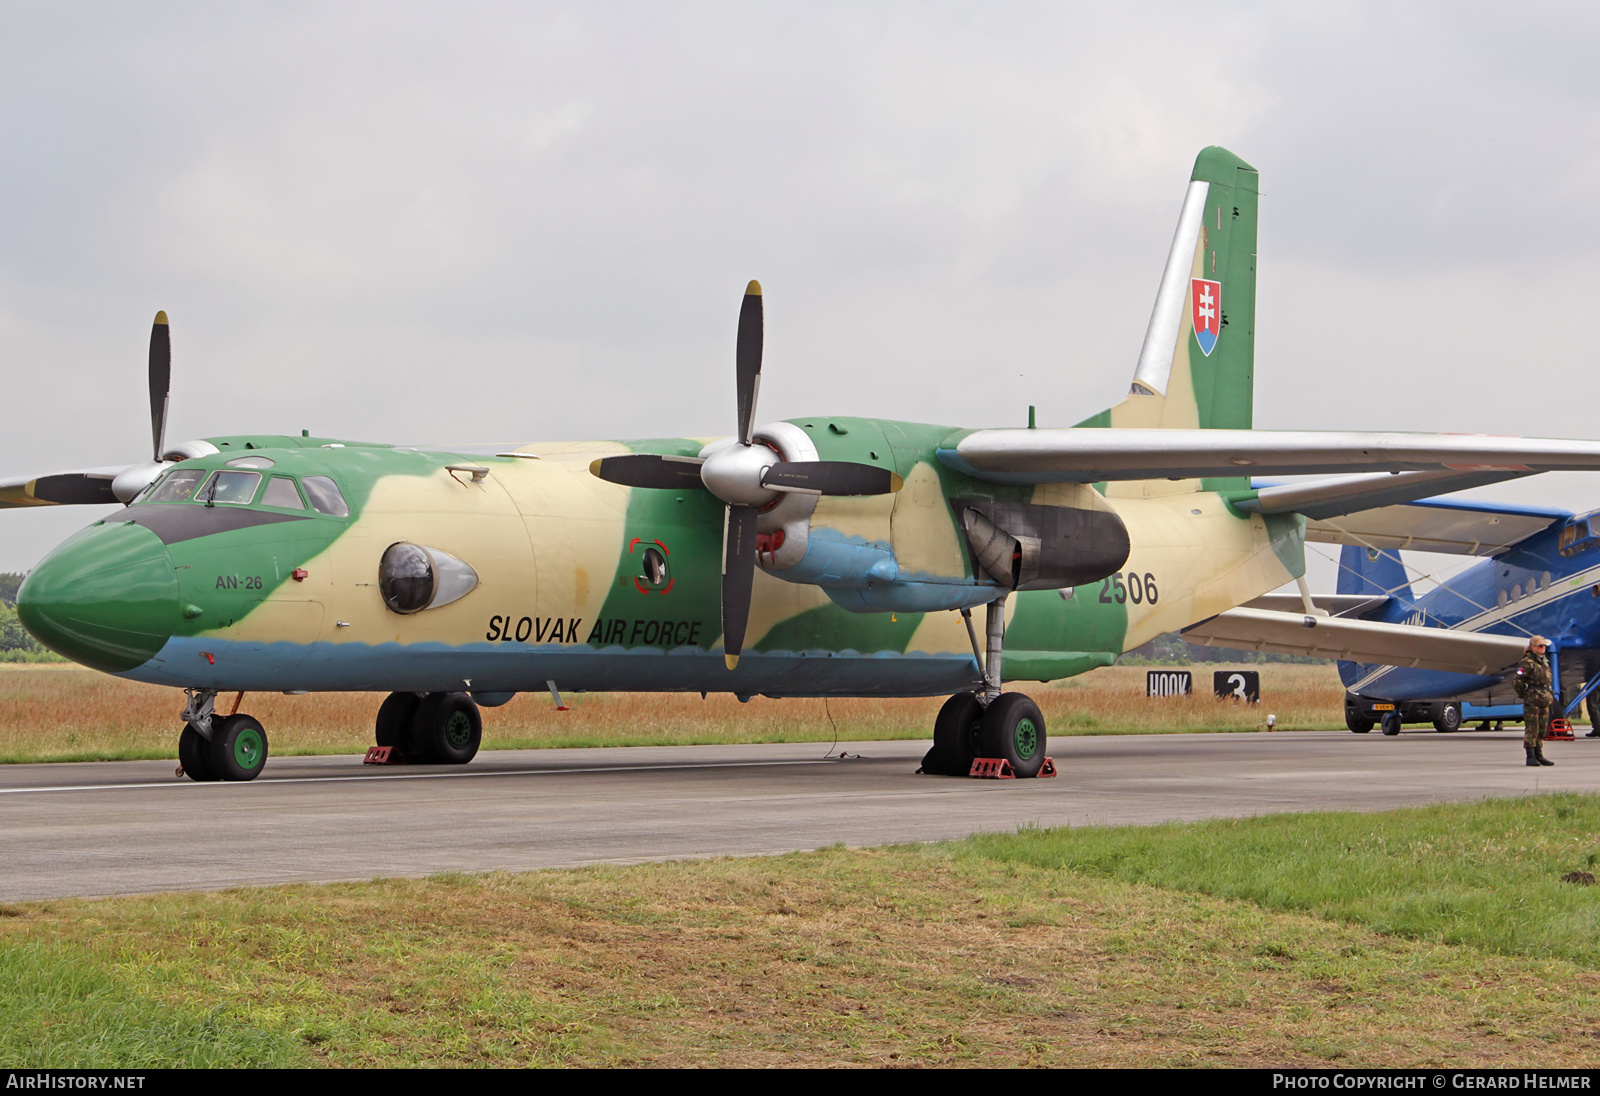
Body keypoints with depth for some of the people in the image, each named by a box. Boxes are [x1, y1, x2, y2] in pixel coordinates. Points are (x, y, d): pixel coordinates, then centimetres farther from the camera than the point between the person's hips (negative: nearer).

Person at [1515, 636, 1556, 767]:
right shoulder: (1527, 662, -10)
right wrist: (1524, 694, -7)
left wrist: (1549, 695, 16)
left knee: (1542, 728, 10)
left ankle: (1539, 756, 16)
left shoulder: (1544, 662, 16)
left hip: (1544, 700, 8)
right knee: (1531, 728, -6)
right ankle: (1530, 757, -4)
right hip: (1532, 700, -8)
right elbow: (1518, 681, -14)